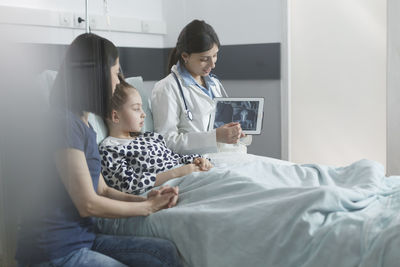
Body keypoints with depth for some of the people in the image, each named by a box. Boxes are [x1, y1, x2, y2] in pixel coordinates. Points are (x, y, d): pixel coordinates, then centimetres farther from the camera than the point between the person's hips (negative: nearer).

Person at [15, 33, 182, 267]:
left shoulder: (84, 124, 13)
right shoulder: (65, 124, -18)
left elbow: (102, 190, 15)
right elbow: (89, 204, -17)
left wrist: (147, 199, -2)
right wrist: (147, 207, -5)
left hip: (83, 237, 9)